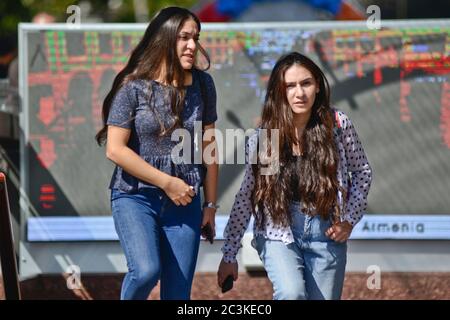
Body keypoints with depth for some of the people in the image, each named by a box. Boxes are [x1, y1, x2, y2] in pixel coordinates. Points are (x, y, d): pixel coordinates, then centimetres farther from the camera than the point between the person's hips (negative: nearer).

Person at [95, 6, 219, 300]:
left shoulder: (202, 84, 4)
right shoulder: (134, 86, -8)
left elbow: (208, 146, 10)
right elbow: (116, 149, -11)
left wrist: (211, 203, 9)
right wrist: (168, 183, -11)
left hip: (185, 201, 4)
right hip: (136, 197, -4)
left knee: (178, 293, 2)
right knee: (146, 271, -26)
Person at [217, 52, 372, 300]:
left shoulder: (337, 124, -6)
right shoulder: (263, 138, -6)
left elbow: (361, 172, 8)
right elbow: (246, 196, -1)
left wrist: (349, 221, -2)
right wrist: (229, 255, -1)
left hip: (326, 235, 1)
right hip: (279, 233, -1)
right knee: (292, 293, -28)